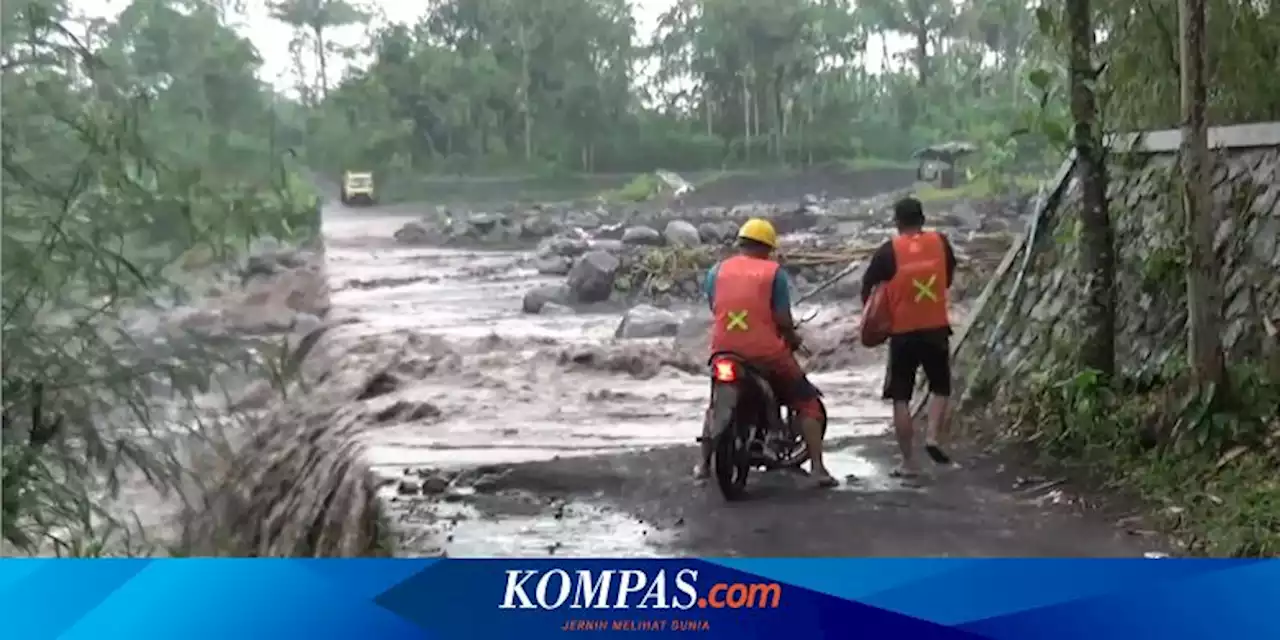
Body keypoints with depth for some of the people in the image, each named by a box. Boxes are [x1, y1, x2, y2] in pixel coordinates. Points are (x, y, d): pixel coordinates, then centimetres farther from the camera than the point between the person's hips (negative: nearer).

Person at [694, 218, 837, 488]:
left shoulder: (717, 270, 8)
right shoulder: (773, 271, -1)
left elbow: (715, 309, 12)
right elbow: (782, 319, -7)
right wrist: (794, 339, 13)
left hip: (725, 351, 3)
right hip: (766, 352, -3)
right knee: (808, 403, 11)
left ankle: (703, 464, 28)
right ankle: (817, 468, 1)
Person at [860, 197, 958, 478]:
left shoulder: (888, 251, -8)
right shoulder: (941, 243, 1)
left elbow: (867, 287, -4)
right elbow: (949, 278, 13)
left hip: (903, 332, -2)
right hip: (937, 328, 2)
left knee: (900, 398, 6)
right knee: (941, 387, 20)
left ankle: (909, 462, 6)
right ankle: (934, 436, -3)